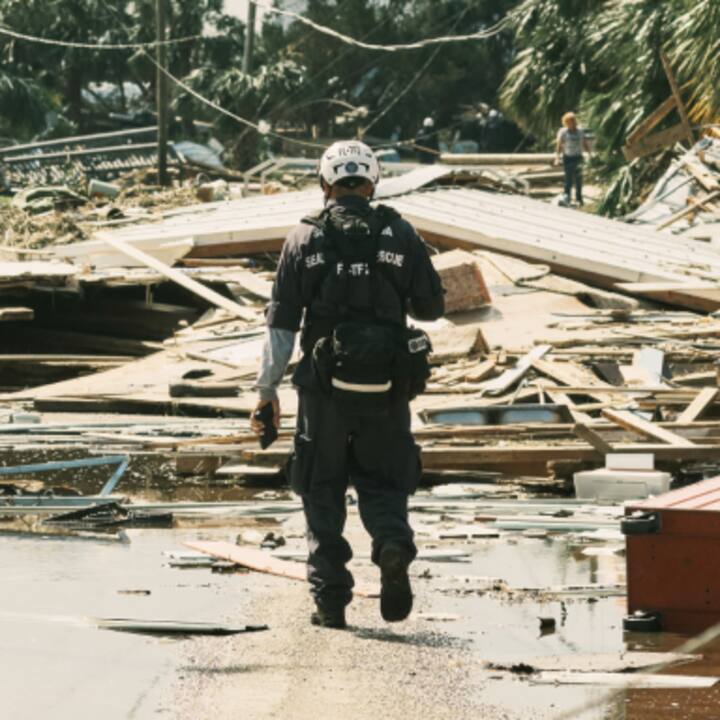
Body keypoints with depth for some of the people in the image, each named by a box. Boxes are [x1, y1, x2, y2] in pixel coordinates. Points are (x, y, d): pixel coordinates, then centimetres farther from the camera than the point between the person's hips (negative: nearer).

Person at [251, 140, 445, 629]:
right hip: (386, 388, 1)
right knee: (383, 483, 13)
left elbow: (281, 323, -1)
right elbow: (433, 308, 7)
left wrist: (268, 389, 5)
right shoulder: (401, 236, 1)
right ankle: (393, 544, -18)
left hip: (324, 388, -1)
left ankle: (330, 600, 7)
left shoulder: (305, 239, 0)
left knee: (323, 494, 11)